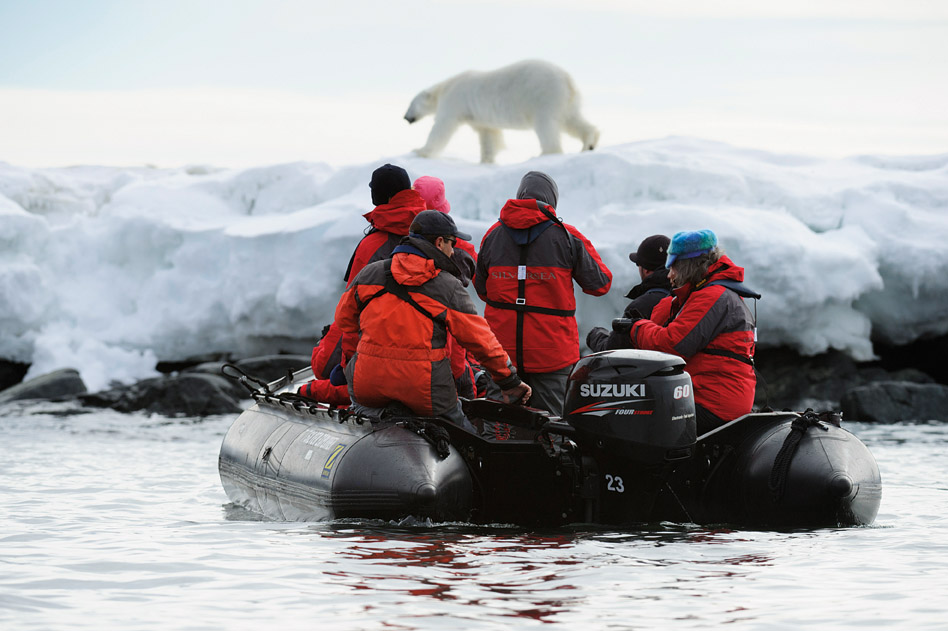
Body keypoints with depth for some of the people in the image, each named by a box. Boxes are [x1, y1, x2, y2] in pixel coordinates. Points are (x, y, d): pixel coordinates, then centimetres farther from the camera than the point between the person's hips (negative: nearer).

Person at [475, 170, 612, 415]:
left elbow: (481, 289, 13)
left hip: (502, 348, 3)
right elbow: (599, 284, 2)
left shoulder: (493, 235, 4)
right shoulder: (567, 236, -5)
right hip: (551, 350, -3)